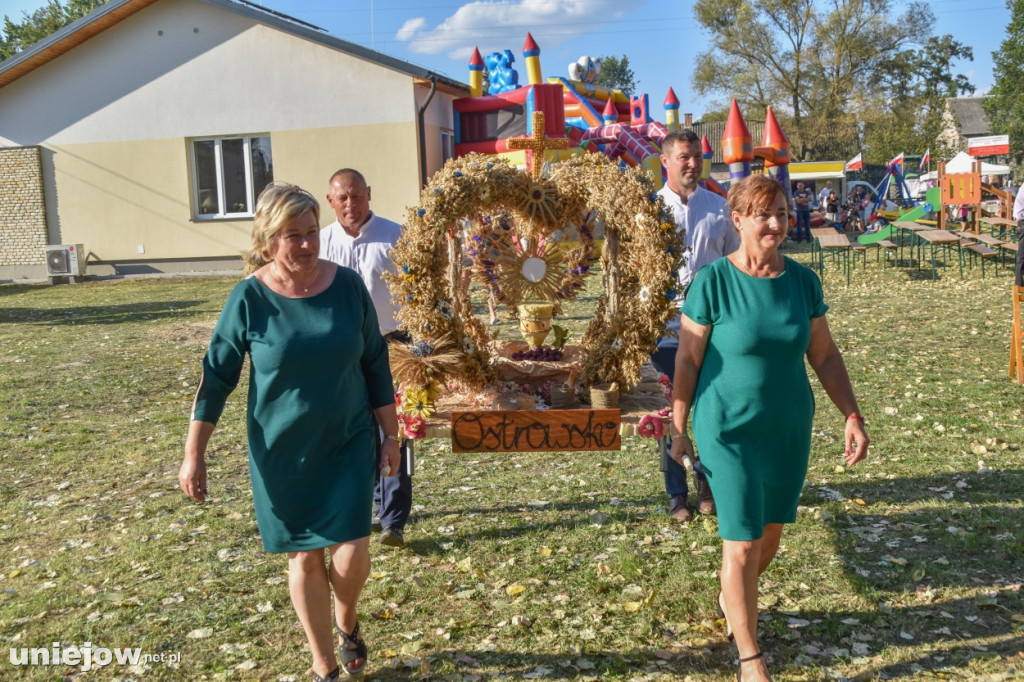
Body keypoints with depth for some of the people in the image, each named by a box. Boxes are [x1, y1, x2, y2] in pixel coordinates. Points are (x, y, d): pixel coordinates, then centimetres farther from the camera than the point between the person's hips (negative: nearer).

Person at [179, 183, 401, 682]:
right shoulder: (250, 298, -12)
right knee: (305, 558, 9)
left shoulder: (348, 287, -6)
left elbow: (375, 365, 3)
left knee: (351, 554, -5)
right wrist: (194, 453, -8)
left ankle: (346, 620, 31)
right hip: (282, 451, -1)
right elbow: (217, 374, -5)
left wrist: (390, 435, 5)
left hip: (348, 443, 1)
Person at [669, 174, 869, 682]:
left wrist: (852, 417, 0)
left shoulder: (803, 281, -1)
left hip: (789, 429, 5)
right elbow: (687, 360, -8)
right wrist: (679, 430, -5)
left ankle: (730, 598, 47)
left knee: (770, 534, 17)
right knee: (742, 542, -4)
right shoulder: (712, 282, -13)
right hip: (729, 431, -5)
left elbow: (824, 356, 7)